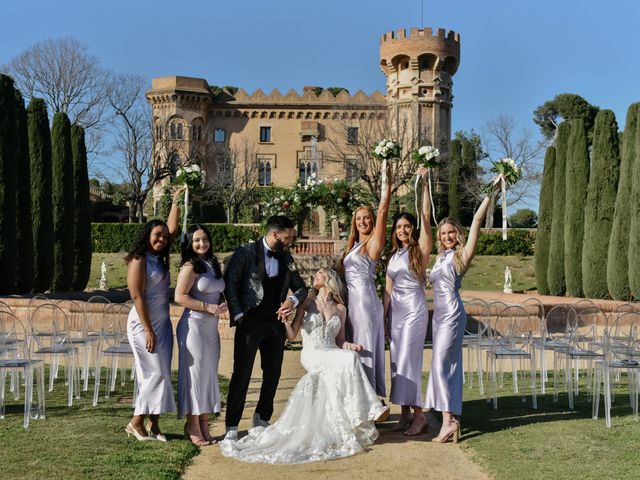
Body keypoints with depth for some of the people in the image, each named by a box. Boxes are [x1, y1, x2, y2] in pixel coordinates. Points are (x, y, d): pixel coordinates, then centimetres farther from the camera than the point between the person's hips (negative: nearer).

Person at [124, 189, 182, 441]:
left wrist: (176, 203, 13)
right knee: (155, 373, -8)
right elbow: (137, 297, -16)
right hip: (144, 324, -8)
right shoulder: (139, 260, -12)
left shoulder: (159, 258, 10)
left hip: (163, 323, 8)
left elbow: (172, 229, 18)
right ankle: (136, 422, 4)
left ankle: (153, 424, 13)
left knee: (162, 374, 7)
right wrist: (148, 331, -17)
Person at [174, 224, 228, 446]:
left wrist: (222, 304, 3)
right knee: (195, 374, -2)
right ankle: (193, 426, 7)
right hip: (194, 325, -7)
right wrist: (209, 307, -16)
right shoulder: (190, 266, -8)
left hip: (211, 327, 7)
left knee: (209, 375, 9)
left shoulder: (213, 264, 14)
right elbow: (180, 297, -15)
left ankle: (204, 425, 16)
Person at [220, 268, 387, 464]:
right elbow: (292, 335, 9)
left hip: (332, 356, 3)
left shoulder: (340, 308, 16)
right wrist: (286, 321, -11)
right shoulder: (307, 303, 11)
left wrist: (350, 345, -5)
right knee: (348, 360, -31)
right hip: (311, 354, -3)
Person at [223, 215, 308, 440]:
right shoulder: (245, 252, -6)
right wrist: (238, 315, -12)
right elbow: (229, 283, -8)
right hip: (250, 323, -5)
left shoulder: (286, 258, 10)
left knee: (273, 374, 11)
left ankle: (261, 419, 28)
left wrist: (293, 300, -8)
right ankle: (232, 426, 6)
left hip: (275, 324, 5)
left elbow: (301, 287, 14)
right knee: (241, 374, -3)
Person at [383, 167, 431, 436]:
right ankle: (405, 413, 13)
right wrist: (383, 316, 9)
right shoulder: (394, 255, 14)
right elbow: (388, 289, 14)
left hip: (414, 309, -7)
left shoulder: (421, 249, -3)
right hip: (395, 310, 7)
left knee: (408, 361, -9)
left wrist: (423, 185, -18)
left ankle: (418, 415, -3)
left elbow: (425, 217, -14)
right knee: (397, 361, 6)